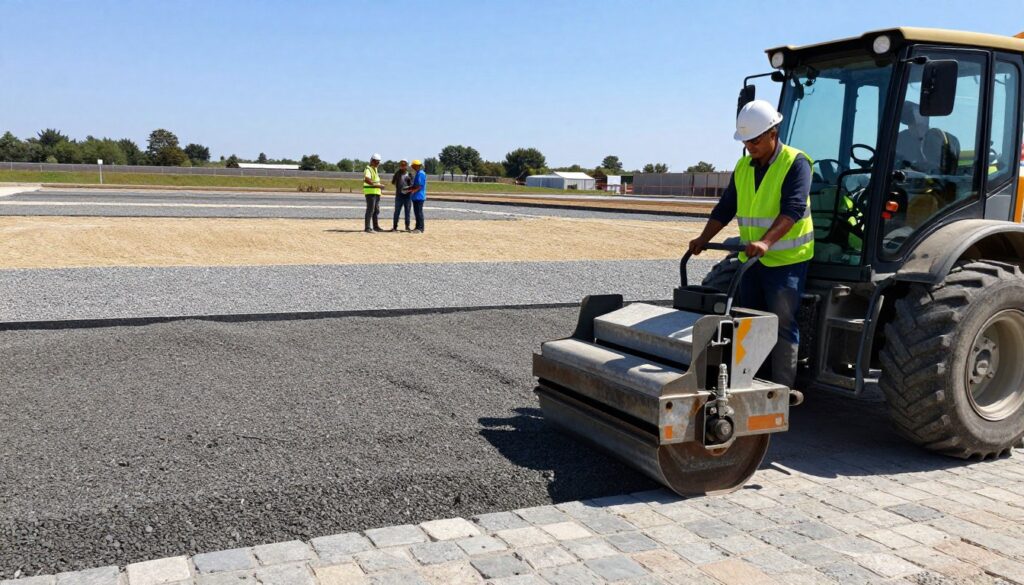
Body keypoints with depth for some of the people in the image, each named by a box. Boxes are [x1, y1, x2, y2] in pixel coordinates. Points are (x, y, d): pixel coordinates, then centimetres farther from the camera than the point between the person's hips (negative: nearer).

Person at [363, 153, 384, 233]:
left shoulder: (375, 169, 18)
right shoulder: (368, 169, -13)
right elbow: (366, 179, -31)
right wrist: (375, 185, -30)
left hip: (376, 192, 10)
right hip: (370, 192, -10)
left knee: (376, 210, 14)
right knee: (370, 210, -11)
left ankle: (375, 226, 24)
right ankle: (367, 228, -10)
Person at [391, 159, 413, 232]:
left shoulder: (409, 175, 6)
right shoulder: (398, 173, 5)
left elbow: (412, 185, 2)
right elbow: (393, 182, 2)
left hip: (408, 195, 1)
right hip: (399, 195, -1)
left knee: (407, 212, 6)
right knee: (397, 212, 0)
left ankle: (407, 227, 14)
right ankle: (395, 227, 5)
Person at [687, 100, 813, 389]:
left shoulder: (795, 163, -13)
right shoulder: (743, 167, 9)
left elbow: (792, 209, -26)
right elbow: (725, 208, 12)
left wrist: (766, 242, -39)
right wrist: (704, 238, -1)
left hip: (786, 260, -7)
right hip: (751, 260, 7)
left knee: (782, 325, -5)